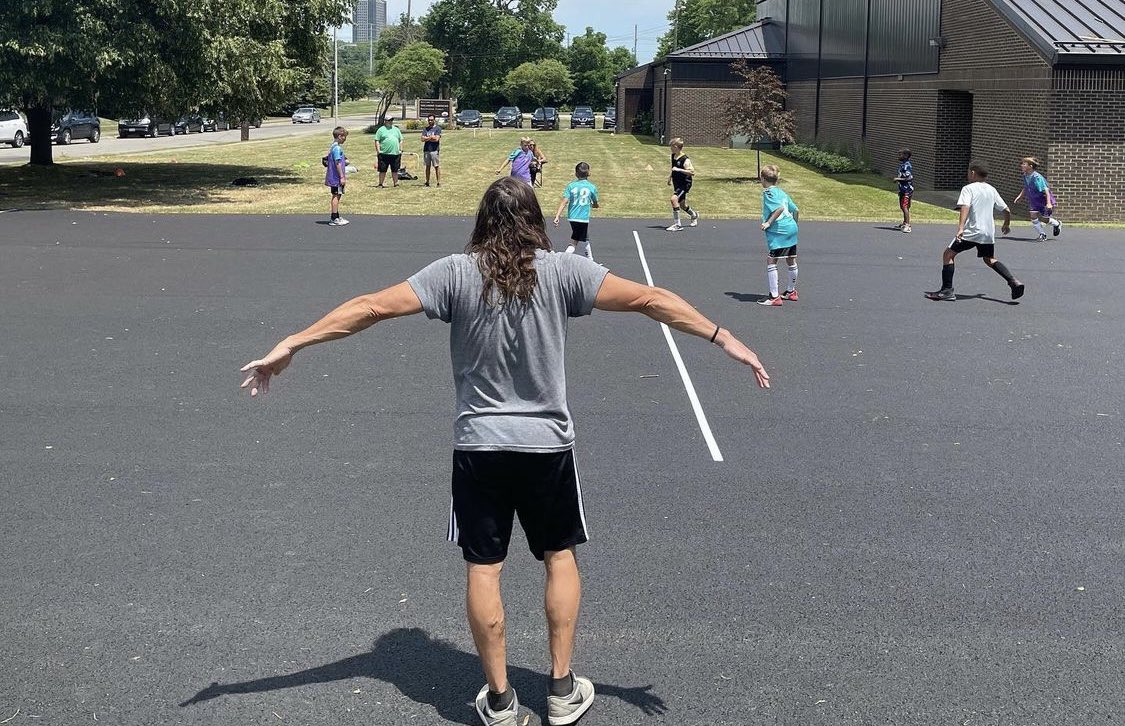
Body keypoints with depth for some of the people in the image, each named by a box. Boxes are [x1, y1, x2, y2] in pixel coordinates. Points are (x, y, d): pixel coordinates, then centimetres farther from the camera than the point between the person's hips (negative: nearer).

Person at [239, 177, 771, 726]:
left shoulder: (456, 272, -7)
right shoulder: (562, 271, -7)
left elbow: (371, 307, -9)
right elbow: (649, 299, -8)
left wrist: (290, 345, -5)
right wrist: (723, 337, -3)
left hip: (478, 444, 0)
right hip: (547, 442, 1)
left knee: (483, 569, 9)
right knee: (560, 557, 18)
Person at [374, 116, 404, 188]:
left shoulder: (396, 129, 17)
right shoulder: (381, 130, 4)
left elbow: (400, 141, 20)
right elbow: (377, 141, 0)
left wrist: (401, 150, 11)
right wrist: (378, 151, -8)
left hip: (395, 154, 3)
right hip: (384, 154, -3)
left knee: (395, 170, 6)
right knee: (382, 170, 0)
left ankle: (395, 183, 12)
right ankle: (380, 184, 6)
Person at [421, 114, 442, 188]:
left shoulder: (438, 128, 1)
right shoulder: (425, 129, 14)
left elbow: (436, 139, -12)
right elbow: (422, 139, 2)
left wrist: (427, 138, -3)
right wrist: (431, 137, -8)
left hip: (434, 150, -5)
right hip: (426, 150, 5)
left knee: (437, 166, -6)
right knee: (427, 166, 8)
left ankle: (439, 182, -4)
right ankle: (427, 182, 13)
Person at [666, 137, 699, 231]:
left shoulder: (685, 159, -20)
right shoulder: (673, 156, 5)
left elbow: (692, 172, -27)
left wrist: (678, 170, -32)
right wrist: (670, 175, 15)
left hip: (685, 183, -9)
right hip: (677, 183, 9)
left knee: (674, 199, -26)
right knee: (682, 205, 20)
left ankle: (677, 224, -21)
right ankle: (694, 215, 51)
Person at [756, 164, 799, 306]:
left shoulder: (768, 192, -7)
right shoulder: (782, 193, 17)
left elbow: (780, 208, -22)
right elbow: (796, 210, 19)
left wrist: (769, 222, -18)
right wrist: (793, 224, 33)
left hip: (778, 231, -9)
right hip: (792, 228, 9)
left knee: (771, 261, -7)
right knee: (791, 261, 19)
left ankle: (774, 297, -10)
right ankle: (791, 291, 37)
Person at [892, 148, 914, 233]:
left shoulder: (907, 166, -17)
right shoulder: (902, 165, 13)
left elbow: (909, 178, -23)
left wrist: (898, 179, -19)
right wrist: (896, 177, 17)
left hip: (907, 189, -11)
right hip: (903, 189, 11)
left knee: (905, 207, -15)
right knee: (902, 206, 17)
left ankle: (908, 225, -16)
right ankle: (904, 224, 28)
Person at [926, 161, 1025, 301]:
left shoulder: (968, 188, -4)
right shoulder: (992, 190, 14)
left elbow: (965, 207, -21)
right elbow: (1007, 210, 18)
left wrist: (960, 228, -31)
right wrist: (1007, 224, 36)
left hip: (971, 232, -6)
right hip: (988, 232, 7)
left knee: (948, 254, 4)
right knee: (990, 259, 25)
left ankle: (947, 290, -5)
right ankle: (1014, 282, 9)